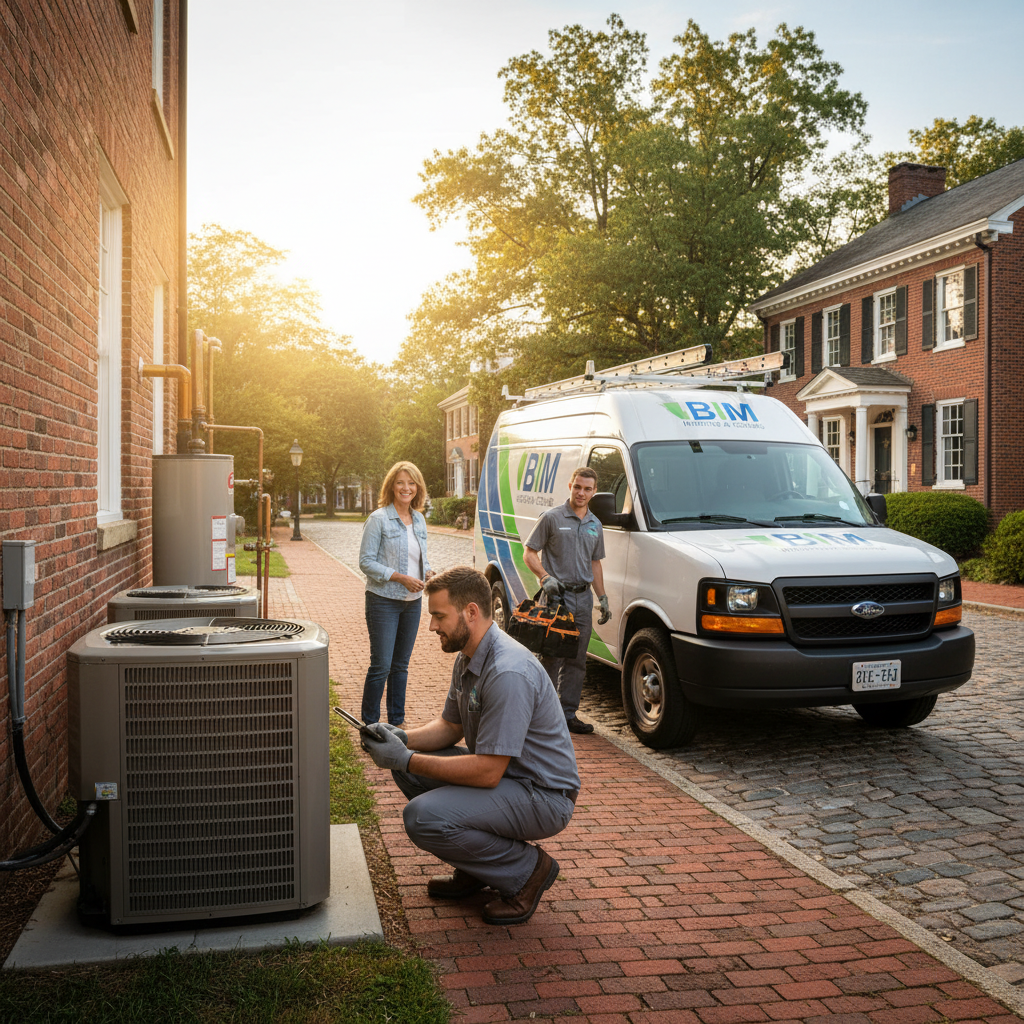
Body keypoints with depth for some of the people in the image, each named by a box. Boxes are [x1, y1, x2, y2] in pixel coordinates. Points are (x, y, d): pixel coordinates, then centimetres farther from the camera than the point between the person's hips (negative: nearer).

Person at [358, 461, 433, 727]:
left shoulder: (419, 520, 10)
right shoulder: (379, 519, -9)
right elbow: (366, 561, -12)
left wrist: (429, 574, -3)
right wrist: (401, 577, -19)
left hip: (412, 602, 6)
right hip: (384, 601, -6)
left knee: (401, 665, 14)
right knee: (381, 666, -6)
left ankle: (396, 722, 24)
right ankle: (369, 725, 7)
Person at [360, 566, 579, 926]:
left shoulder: (508, 673, -28)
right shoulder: (468, 658, 4)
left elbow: (487, 772, -28)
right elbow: (451, 726, 15)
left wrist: (406, 759, -22)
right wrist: (402, 738, -4)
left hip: (544, 796, -10)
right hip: (503, 774, 10)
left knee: (422, 817, -24)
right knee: (408, 767, 4)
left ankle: (527, 870, -3)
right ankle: (477, 867, 14)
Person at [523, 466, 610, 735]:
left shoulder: (595, 525, 14)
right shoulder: (551, 517, -3)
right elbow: (529, 553, -2)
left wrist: (603, 597, 15)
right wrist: (545, 577, -17)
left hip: (583, 597, 6)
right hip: (557, 595, -6)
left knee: (577, 660, 8)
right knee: (552, 656, -4)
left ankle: (568, 714, 16)